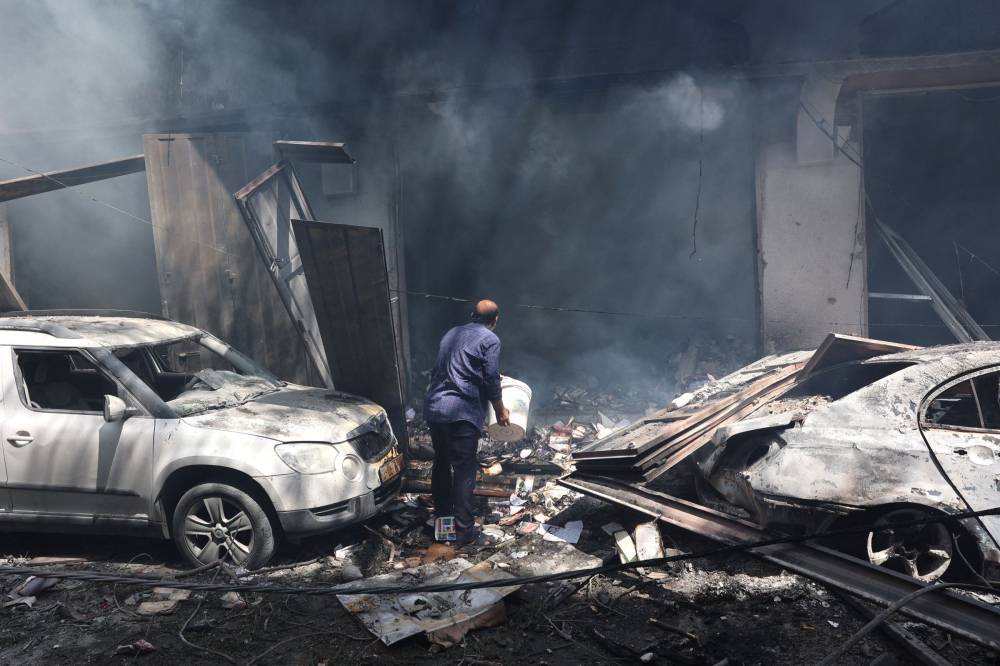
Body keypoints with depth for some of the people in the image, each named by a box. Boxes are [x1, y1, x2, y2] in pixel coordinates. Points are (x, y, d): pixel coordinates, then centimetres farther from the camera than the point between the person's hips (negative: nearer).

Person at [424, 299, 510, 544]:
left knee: (441, 463, 19)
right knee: (464, 470, -2)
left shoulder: (451, 334, 18)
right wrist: (501, 411, 8)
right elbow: (491, 381, -5)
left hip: (434, 408, 7)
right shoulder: (490, 340, -2)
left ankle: (441, 516, 30)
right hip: (463, 413, -7)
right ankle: (464, 528, -1)